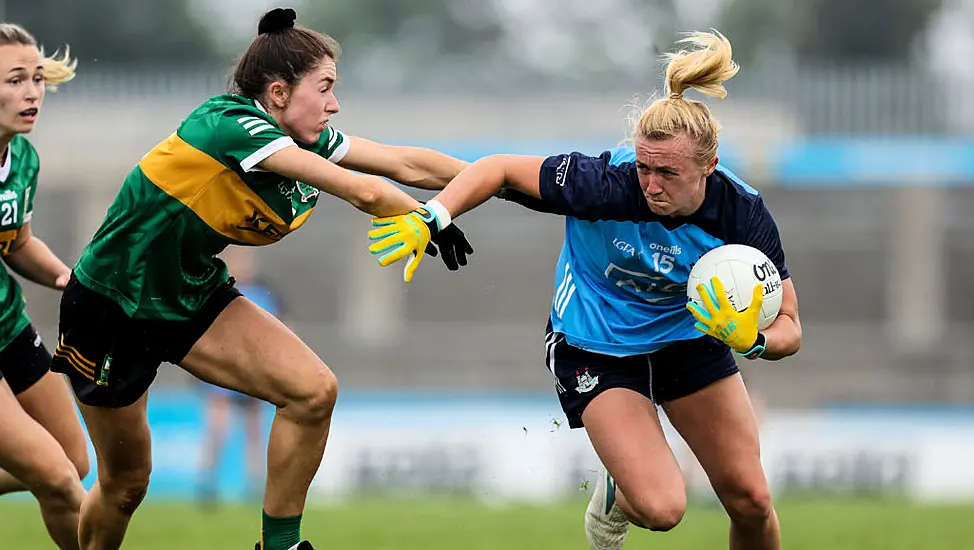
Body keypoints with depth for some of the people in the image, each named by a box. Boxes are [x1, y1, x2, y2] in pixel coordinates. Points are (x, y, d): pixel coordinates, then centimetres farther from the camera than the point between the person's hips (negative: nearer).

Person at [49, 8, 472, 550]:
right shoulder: (229, 124, -29)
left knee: (314, 392, -12)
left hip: (197, 296, 7)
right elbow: (364, 191, -30)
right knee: (125, 484, 2)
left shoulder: (307, 140, -5)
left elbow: (406, 164, -1)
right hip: (111, 305, -7)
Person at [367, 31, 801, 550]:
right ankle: (614, 500, 20)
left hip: (687, 335, 3)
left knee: (750, 501, 1)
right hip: (596, 347, -3)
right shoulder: (606, 184, -33)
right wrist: (430, 218, -32)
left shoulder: (743, 215, -24)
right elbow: (500, 169, -20)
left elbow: (788, 327, -16)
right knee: (660, 508, -18)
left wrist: (754, 340, -38)